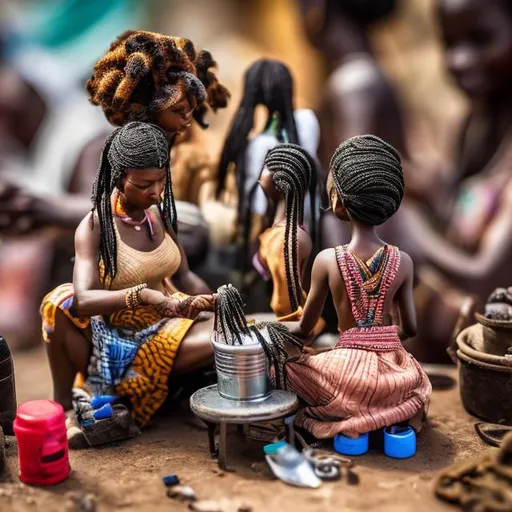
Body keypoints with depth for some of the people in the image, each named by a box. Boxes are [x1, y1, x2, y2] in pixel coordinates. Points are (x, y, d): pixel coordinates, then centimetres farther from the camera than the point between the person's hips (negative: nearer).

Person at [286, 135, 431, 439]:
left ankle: (346, 419, 7)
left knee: (284, 367, 23)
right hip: (395, 379, 3)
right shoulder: (403, 262, -3)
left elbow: (305, 328, 0)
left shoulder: (327, 260, -9)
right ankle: (391, 415, 10)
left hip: (348, 374, -3)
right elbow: (411, 329, 6)